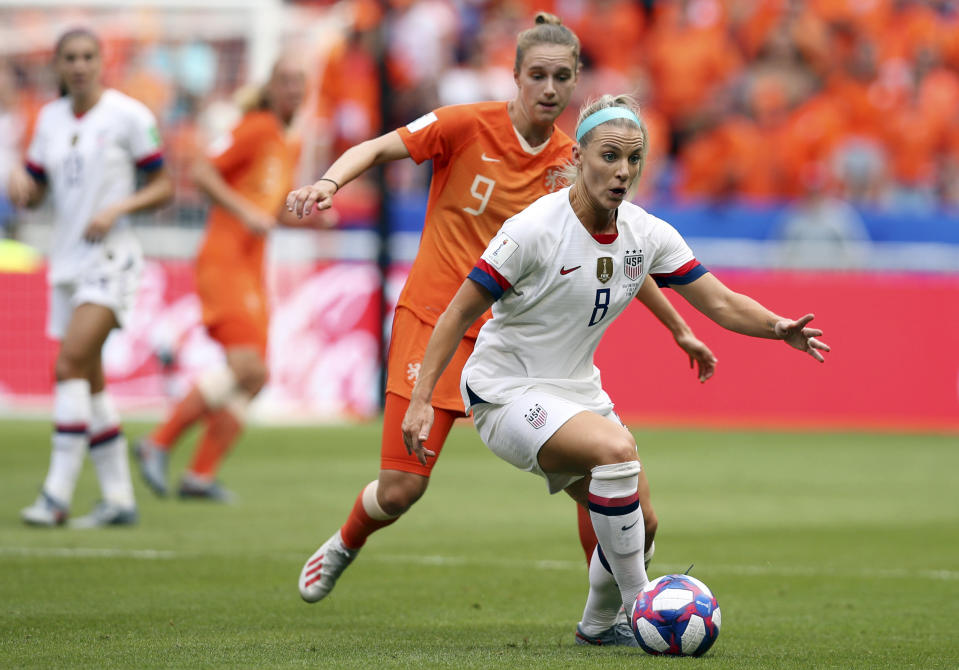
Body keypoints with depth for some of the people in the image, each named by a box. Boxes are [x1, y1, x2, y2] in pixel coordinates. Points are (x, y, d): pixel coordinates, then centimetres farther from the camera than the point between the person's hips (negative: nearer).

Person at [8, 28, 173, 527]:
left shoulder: (129, 115, -6)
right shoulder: (50, 119, 11)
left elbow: (163, 188, -2)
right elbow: (33, 194, 15)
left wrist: (117, 209, -18)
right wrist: (19, 181, -8)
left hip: (110, 257, -7)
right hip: (67, 261, 7)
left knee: (70, 365, -20)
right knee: (89, 382, 7)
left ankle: (57, 495, -21)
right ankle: (118, 498, 15)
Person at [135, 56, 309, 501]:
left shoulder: (289, 148, 19)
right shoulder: (255, 128, -6)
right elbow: (201, 172, -14)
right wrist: (245, 212, -22)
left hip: (251, 271, 9)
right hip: (223, 260, -9)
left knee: (255, 378, 1)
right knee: (245, 367, -20)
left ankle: (201, 475, 3)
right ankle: (159, 443, -11)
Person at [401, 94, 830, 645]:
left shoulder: (648, 235, -4)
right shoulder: (535, 230, -21)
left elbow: (720, 302, -2)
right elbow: (461, 313, -15)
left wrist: (778, 326, -22)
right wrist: (421, 400, -19)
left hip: (576, 389, 7)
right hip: (506, 391, -7)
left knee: (637, 521, 2)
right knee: (617, 449, -31)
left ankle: (599, 624, 32)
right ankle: (638, 608, -18)